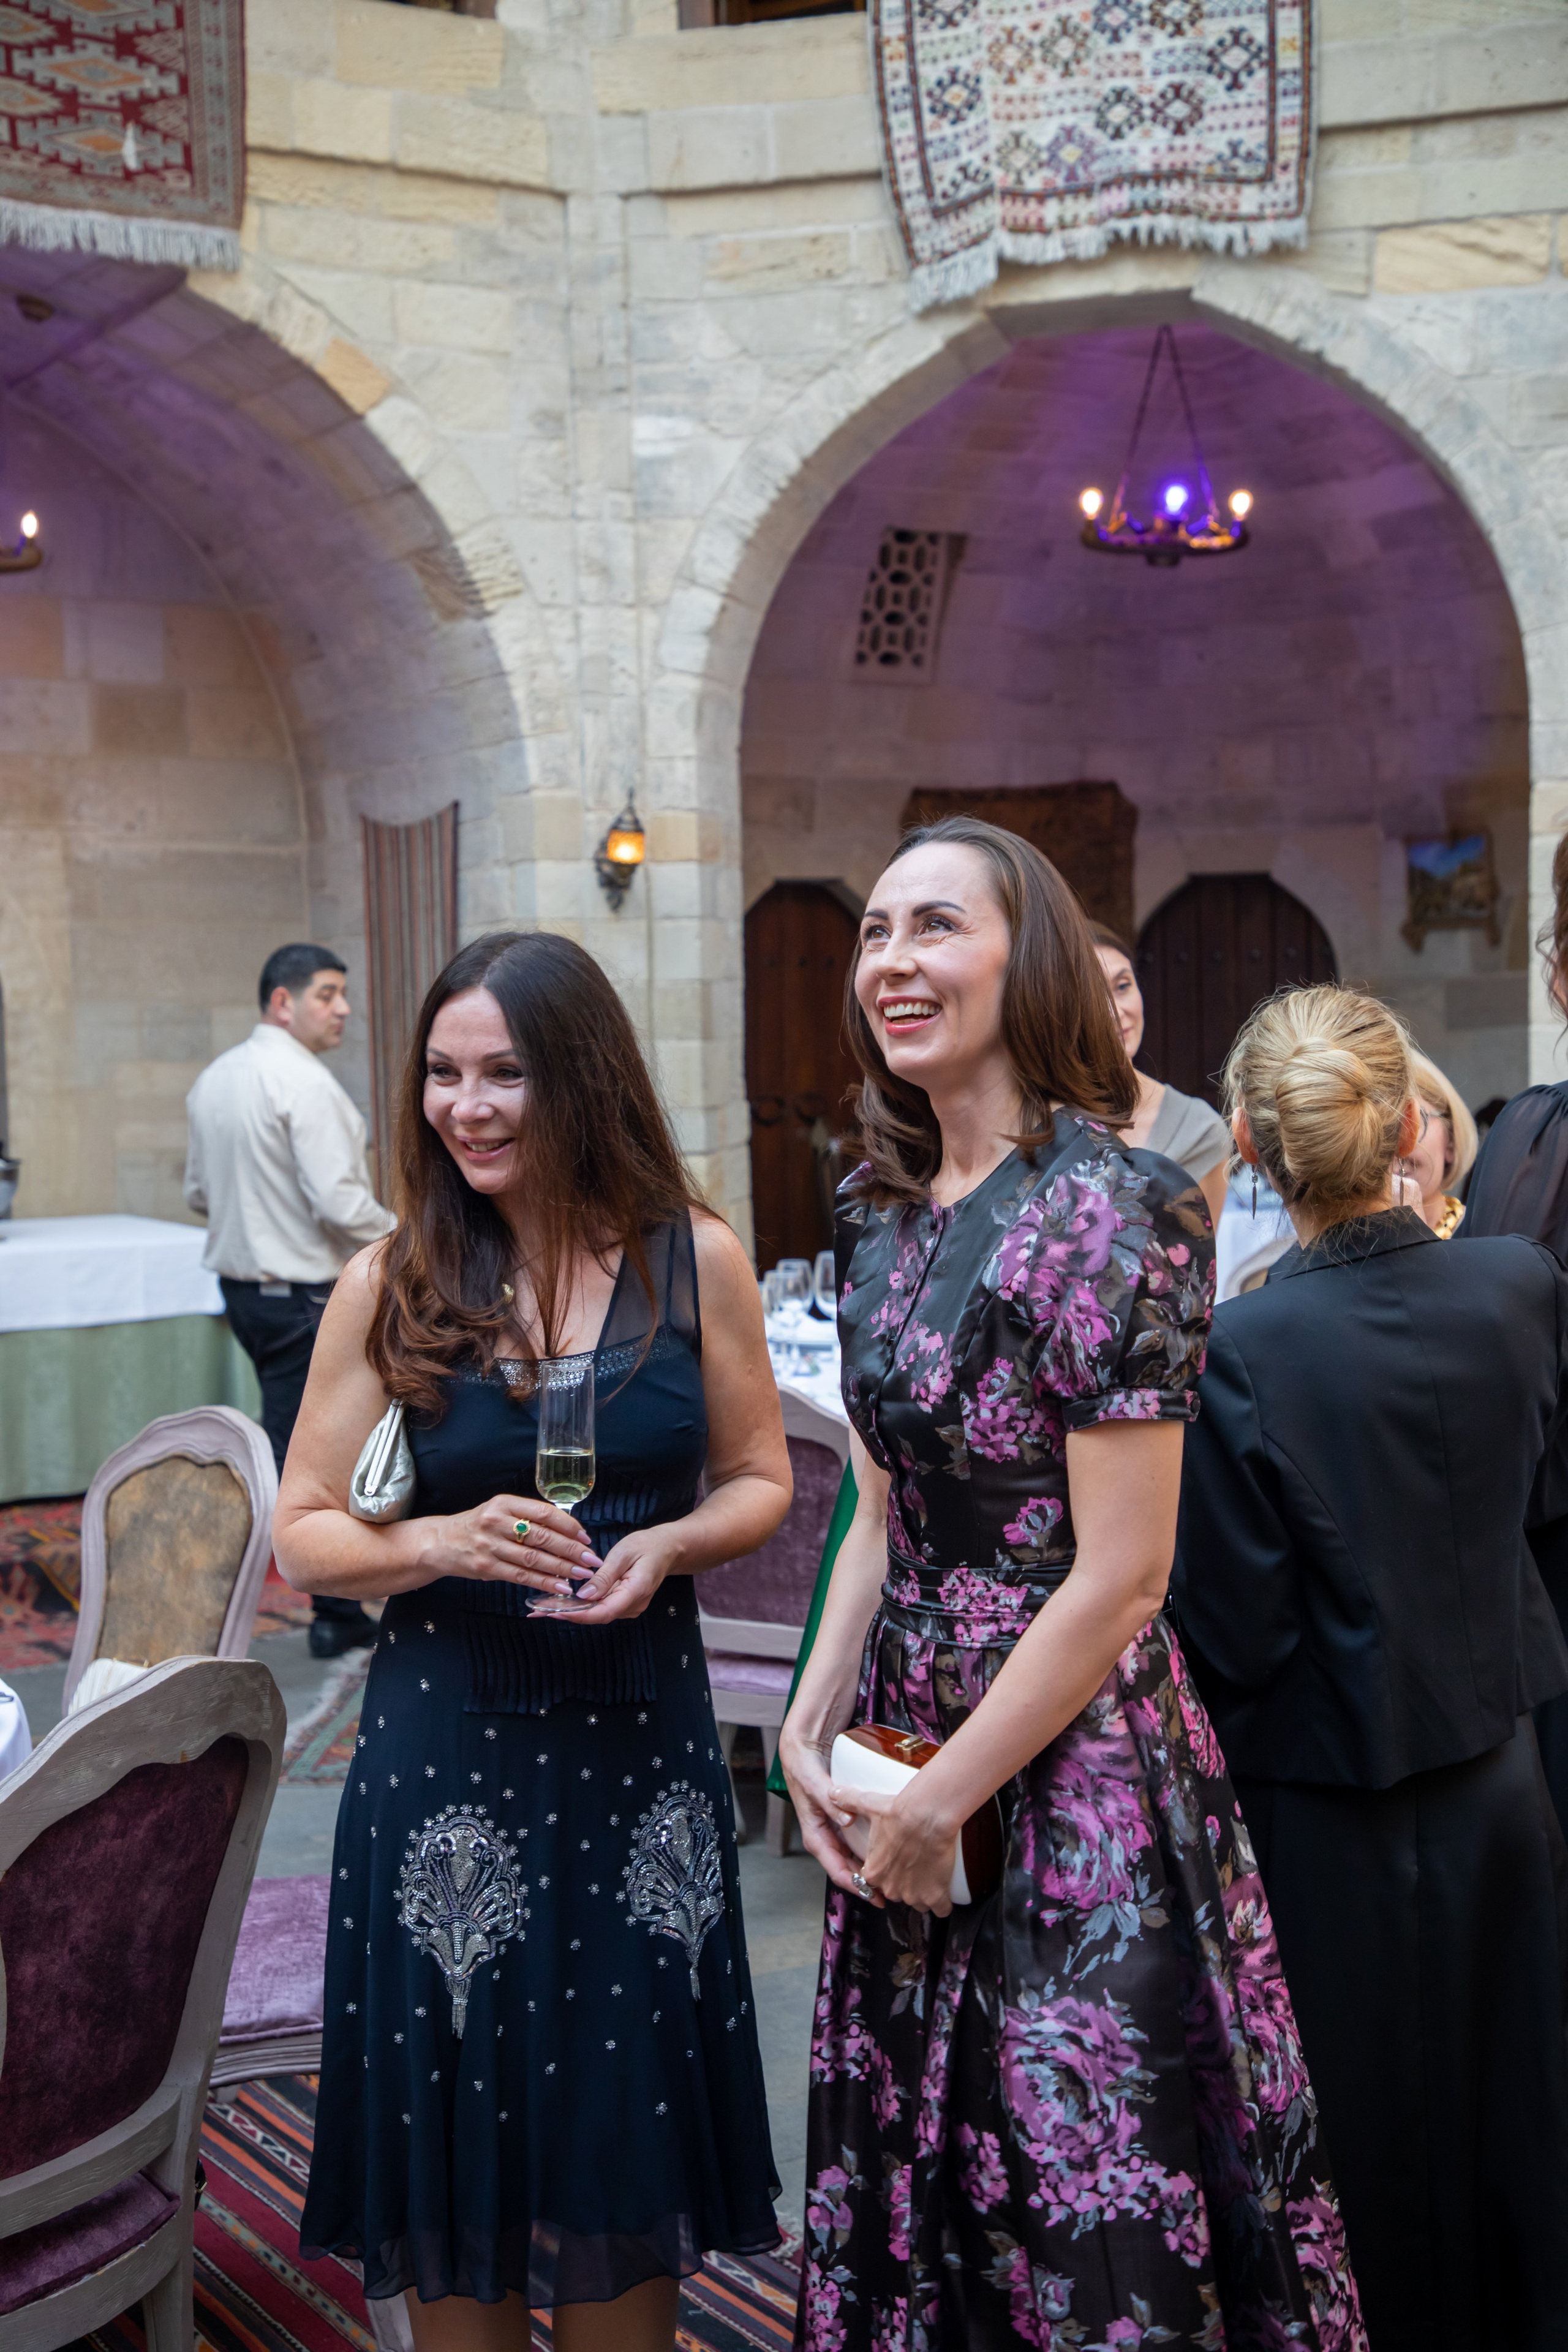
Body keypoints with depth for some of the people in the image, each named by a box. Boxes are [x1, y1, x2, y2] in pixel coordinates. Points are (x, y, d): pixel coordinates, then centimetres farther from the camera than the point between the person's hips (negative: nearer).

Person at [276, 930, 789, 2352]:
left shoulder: (694, 1261, -1)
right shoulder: (391, 1286, -3)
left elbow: (758, 1481, 8)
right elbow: (303, 1535, 1)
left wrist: (666, 1546, -12)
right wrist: (446, 1543, -17)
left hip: (640, 1739, 1)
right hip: (446, 1751, 0)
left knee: (626, 2128, 12)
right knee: (460, 2128, 10)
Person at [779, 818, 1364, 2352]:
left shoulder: (1104, 1208, -17)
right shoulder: (887, 1211, 6)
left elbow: (1120, 1579, -19)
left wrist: (944, 1798, -13)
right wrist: (810, 1729, 2)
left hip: (1073, 1777, -7)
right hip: (910, 1763, 7)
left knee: (1092, 2224, 6)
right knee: (909, 2179, 19)